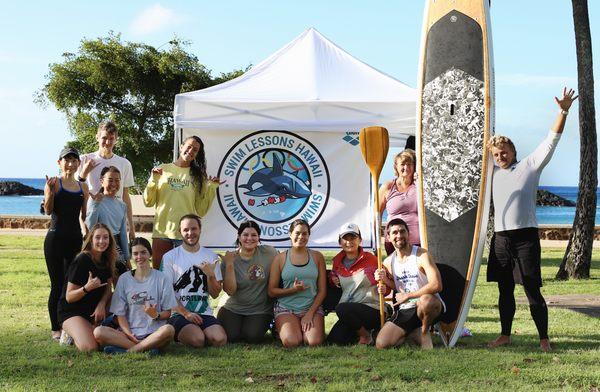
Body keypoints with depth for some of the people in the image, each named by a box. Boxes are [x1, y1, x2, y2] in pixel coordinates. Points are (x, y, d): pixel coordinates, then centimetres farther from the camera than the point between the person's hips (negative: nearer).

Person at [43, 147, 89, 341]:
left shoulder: (83, 187, 11)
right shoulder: (54, 183, -4)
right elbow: (48, 210, -14)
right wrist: (50, 191, -29)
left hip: (76, 239, 5)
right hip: (56, 238, -5)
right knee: (57, 285, -1)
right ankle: (56, 329, 7)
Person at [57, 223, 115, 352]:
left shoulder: (106, 260, 3)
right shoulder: (82, 261, -19)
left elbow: (108, 289, 4)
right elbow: (69, 297, -18)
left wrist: (102, 304, -17)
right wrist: (87, 288, -37)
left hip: (93, 310, 7)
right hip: (71, 311, -7)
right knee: (89, 348, -28)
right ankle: (71, 334, 3)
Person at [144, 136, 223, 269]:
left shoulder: (198, 176, 7)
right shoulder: (163, 170, 7)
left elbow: (201, 211, 2)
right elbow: (148, 202, 5)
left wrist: (211, 188, -5)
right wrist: (153, 180, -6)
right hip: (161, 232, 0)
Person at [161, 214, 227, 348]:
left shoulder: (211, 257, 12)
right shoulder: (170, 257, 2)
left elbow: (215, 294, 10)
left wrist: (211, 275, -10)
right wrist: (186, 313, -14)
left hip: (204, 313, 3)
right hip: (179, 313, -3)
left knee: (220, 339, -26)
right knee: (197, 340, -32)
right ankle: (180, 335, 2)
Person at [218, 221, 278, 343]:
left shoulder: (269, 253, -5)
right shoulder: (229, 259, -3)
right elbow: (230, 291, -12)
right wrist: (229, 265, -18)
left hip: (260, 311, -1)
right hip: (233, 309, 1)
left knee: (253, 336, -25)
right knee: (229, 336, -21)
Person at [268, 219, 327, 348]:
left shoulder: (317, 257, 8)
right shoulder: (280, 258, 4)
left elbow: (322, 290, 6)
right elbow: (271, 291, 2)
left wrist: (310, 313, -7)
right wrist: (293, 290, -14)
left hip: (312, 308, 1)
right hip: (286, 308, -1)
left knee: (315, 342, -24)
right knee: (291, 342, -27)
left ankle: (305, 328, 10)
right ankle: (282, 329, 8)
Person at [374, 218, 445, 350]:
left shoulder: (421, 255, -13)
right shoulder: (388, 262, 6)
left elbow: (436, 285, -25)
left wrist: (407, 296, -17)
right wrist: (385, 280, -1)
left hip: (429, 304, -4)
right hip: (405, 309, 5)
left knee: (426, 301, -43)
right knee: (381, 344, -15)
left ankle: (425, 332, -8)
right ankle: (413, 332, 14)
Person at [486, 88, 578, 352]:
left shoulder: (529, 166, 3)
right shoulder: (493, 172, 15)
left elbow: (551, 141, -5)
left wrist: (563, 112, -13)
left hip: (525, 237, -4)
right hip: (500, 238, 5)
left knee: (533, 291, -4)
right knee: (505, 291, 11)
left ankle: (544, 338, 3)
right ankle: (505, 335, 21)